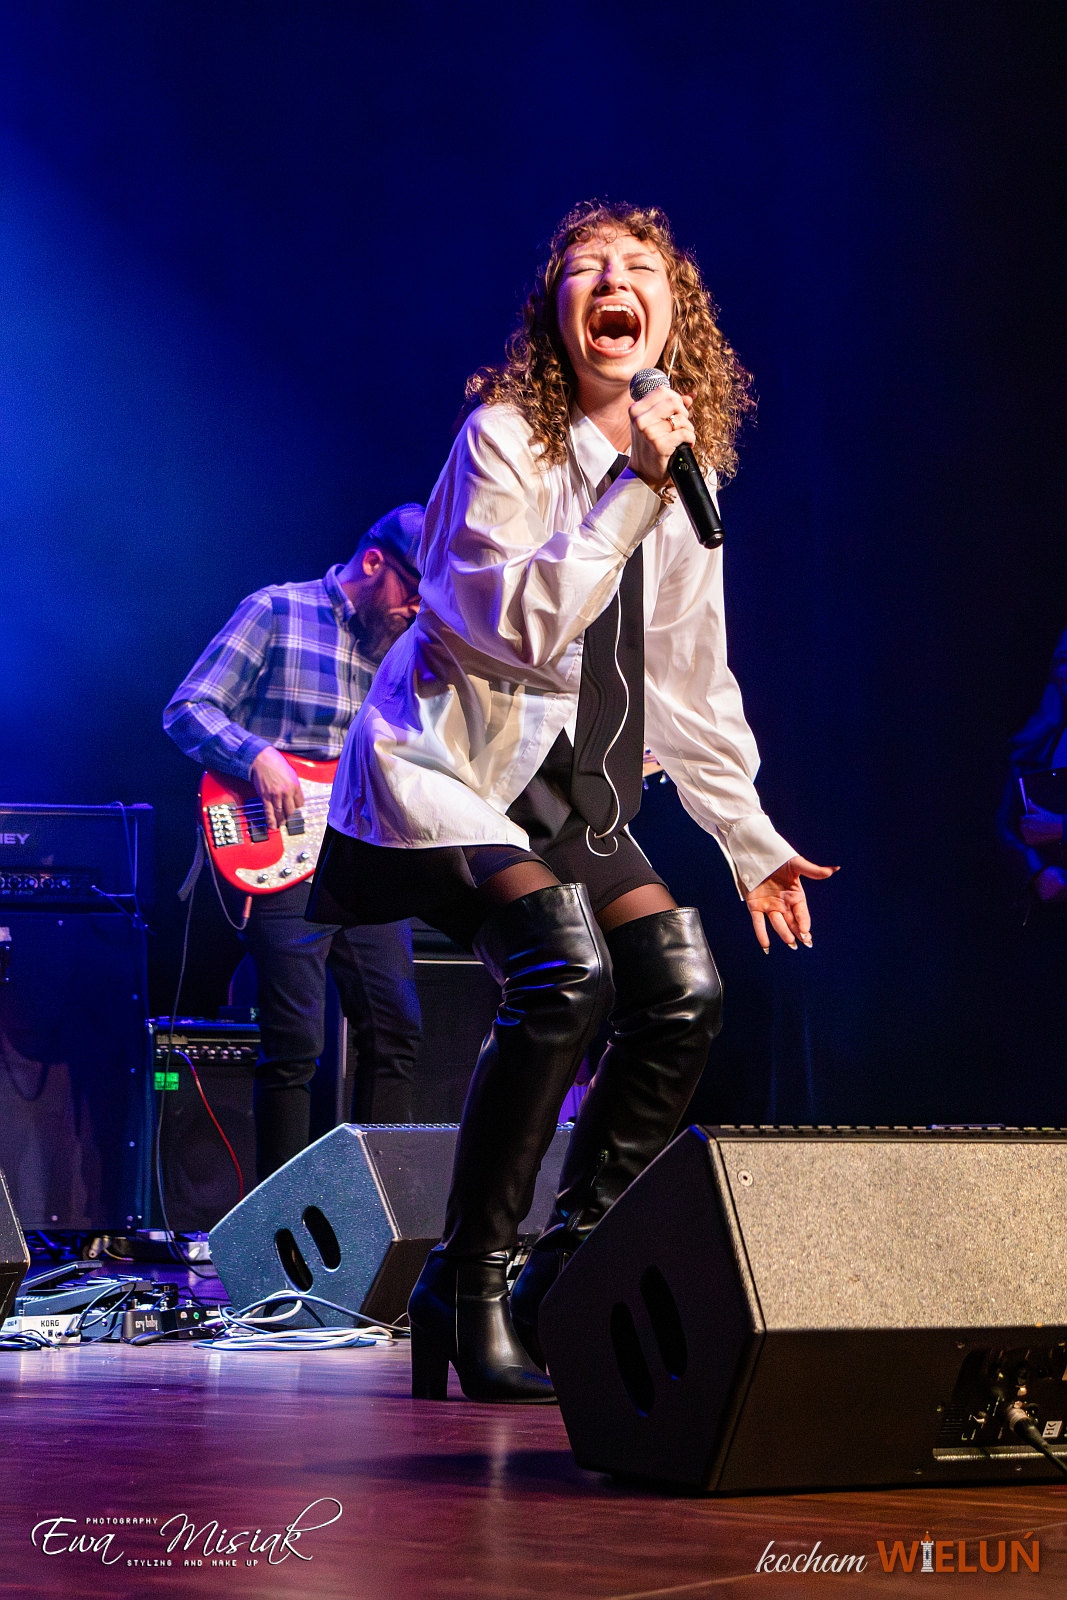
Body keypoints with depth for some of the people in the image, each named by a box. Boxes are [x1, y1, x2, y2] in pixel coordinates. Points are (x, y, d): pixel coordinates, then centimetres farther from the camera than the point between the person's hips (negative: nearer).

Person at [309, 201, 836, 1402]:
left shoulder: (687, 469, 7)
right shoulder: (502, 437, -12)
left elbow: (689, 680, 15)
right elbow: (524, 627, -24)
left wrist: (750, 839, 14)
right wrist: (632, 490, -25)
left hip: (573, 794, 7)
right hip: (450, 764, -7)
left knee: (686, 990, -9)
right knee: (564, 971, -28)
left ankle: (562, 1281, 5)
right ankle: (468, 1288, -15)